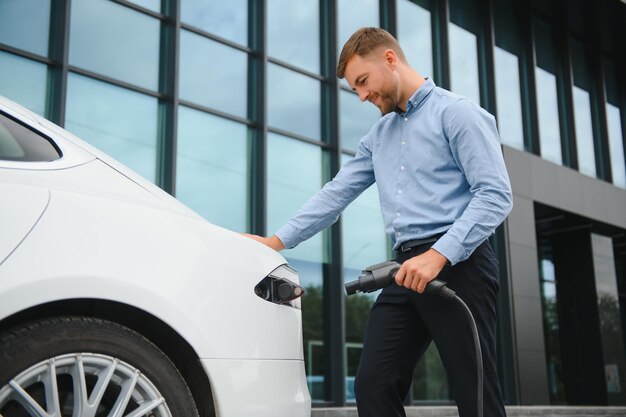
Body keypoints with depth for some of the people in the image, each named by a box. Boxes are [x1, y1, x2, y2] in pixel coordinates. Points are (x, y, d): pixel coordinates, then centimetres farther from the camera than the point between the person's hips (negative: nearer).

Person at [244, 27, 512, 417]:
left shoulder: (456, 112, -1)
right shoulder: (378, 135, 23)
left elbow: (496, 195, -11)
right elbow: (336, 193, 22)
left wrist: (438, 255, -19)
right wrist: (278, 240, 15)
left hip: (458, 264, -7)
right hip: (408, 269, 7)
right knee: (373, 385, -1)